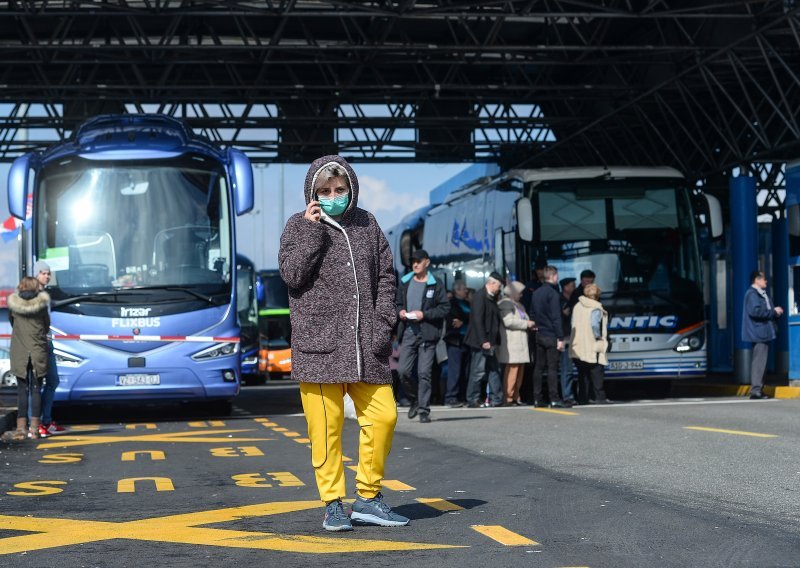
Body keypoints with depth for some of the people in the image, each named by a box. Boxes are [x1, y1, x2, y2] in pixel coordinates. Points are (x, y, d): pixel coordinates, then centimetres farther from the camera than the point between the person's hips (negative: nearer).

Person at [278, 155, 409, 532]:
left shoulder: (366, 224, 13)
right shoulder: (299, 226, 5)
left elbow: (385, 277, 13)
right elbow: (292, 275, -8)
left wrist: (383, 324, 3)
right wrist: (312, 229, -12)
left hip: (365, 344, 4)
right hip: (318, 343, -3)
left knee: (383, 416, 0)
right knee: (326, 426, -4)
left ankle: (368, 497, 13)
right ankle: (333, 505, 6)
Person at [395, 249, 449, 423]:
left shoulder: (436, 284, 0)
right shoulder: (405, 283, 13)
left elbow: (445, 308, -3)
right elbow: (397, 302, 23)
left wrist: (424, 314, -13)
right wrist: (400, 311, 1)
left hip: (428, 333, -4)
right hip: (408, 332, 4)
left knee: (424, 373, -4)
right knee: (403, 371, -2)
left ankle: (424, 409, 2)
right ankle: (415, 400, 23)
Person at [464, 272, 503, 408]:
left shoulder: (491, 297, 15)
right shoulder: (480, 296, -13)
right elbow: (477, 320, -19)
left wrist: (494, 342, 13)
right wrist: (483, 341, -21)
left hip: (489, 341, 9)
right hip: (481, 342, -9)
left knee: (494, 370, 10)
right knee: (478, 371, -5)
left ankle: (497, 399, 14)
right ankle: (472, 400, 1)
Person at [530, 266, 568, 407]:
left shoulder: (536, 293, 13)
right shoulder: (552, 293, -11)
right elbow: (556, 317, -15)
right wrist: (560, 338, -14)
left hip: (539, 335, 8)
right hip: (551, 336, -7)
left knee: (538, 367, 8)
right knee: (552, 368, -7)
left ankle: (537, 399, 9)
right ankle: (554, 399, -9)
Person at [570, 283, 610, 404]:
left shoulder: (577, 306, 8)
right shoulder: (596, 309, -11)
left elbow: (573, 324, 9)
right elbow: (594, 325, -23)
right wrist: (598, 336, -7)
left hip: (578, 346, 6)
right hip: (592, 347, -5)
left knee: (582, 374, 9)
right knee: (596, 372, 2)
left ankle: (582, 398, 7)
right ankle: (600, 397, 1)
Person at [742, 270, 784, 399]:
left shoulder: (761, 294, 19)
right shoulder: (752, 294, -13)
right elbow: (755, 311, -25)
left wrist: (775, 312, 5)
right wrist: (773, 312, -16)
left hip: (763, 333, 11)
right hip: (758, 332, -11)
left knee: (761, 362, 12)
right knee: (759, 361, -12)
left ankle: (758, 390, 16)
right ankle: (756, 390, -13)